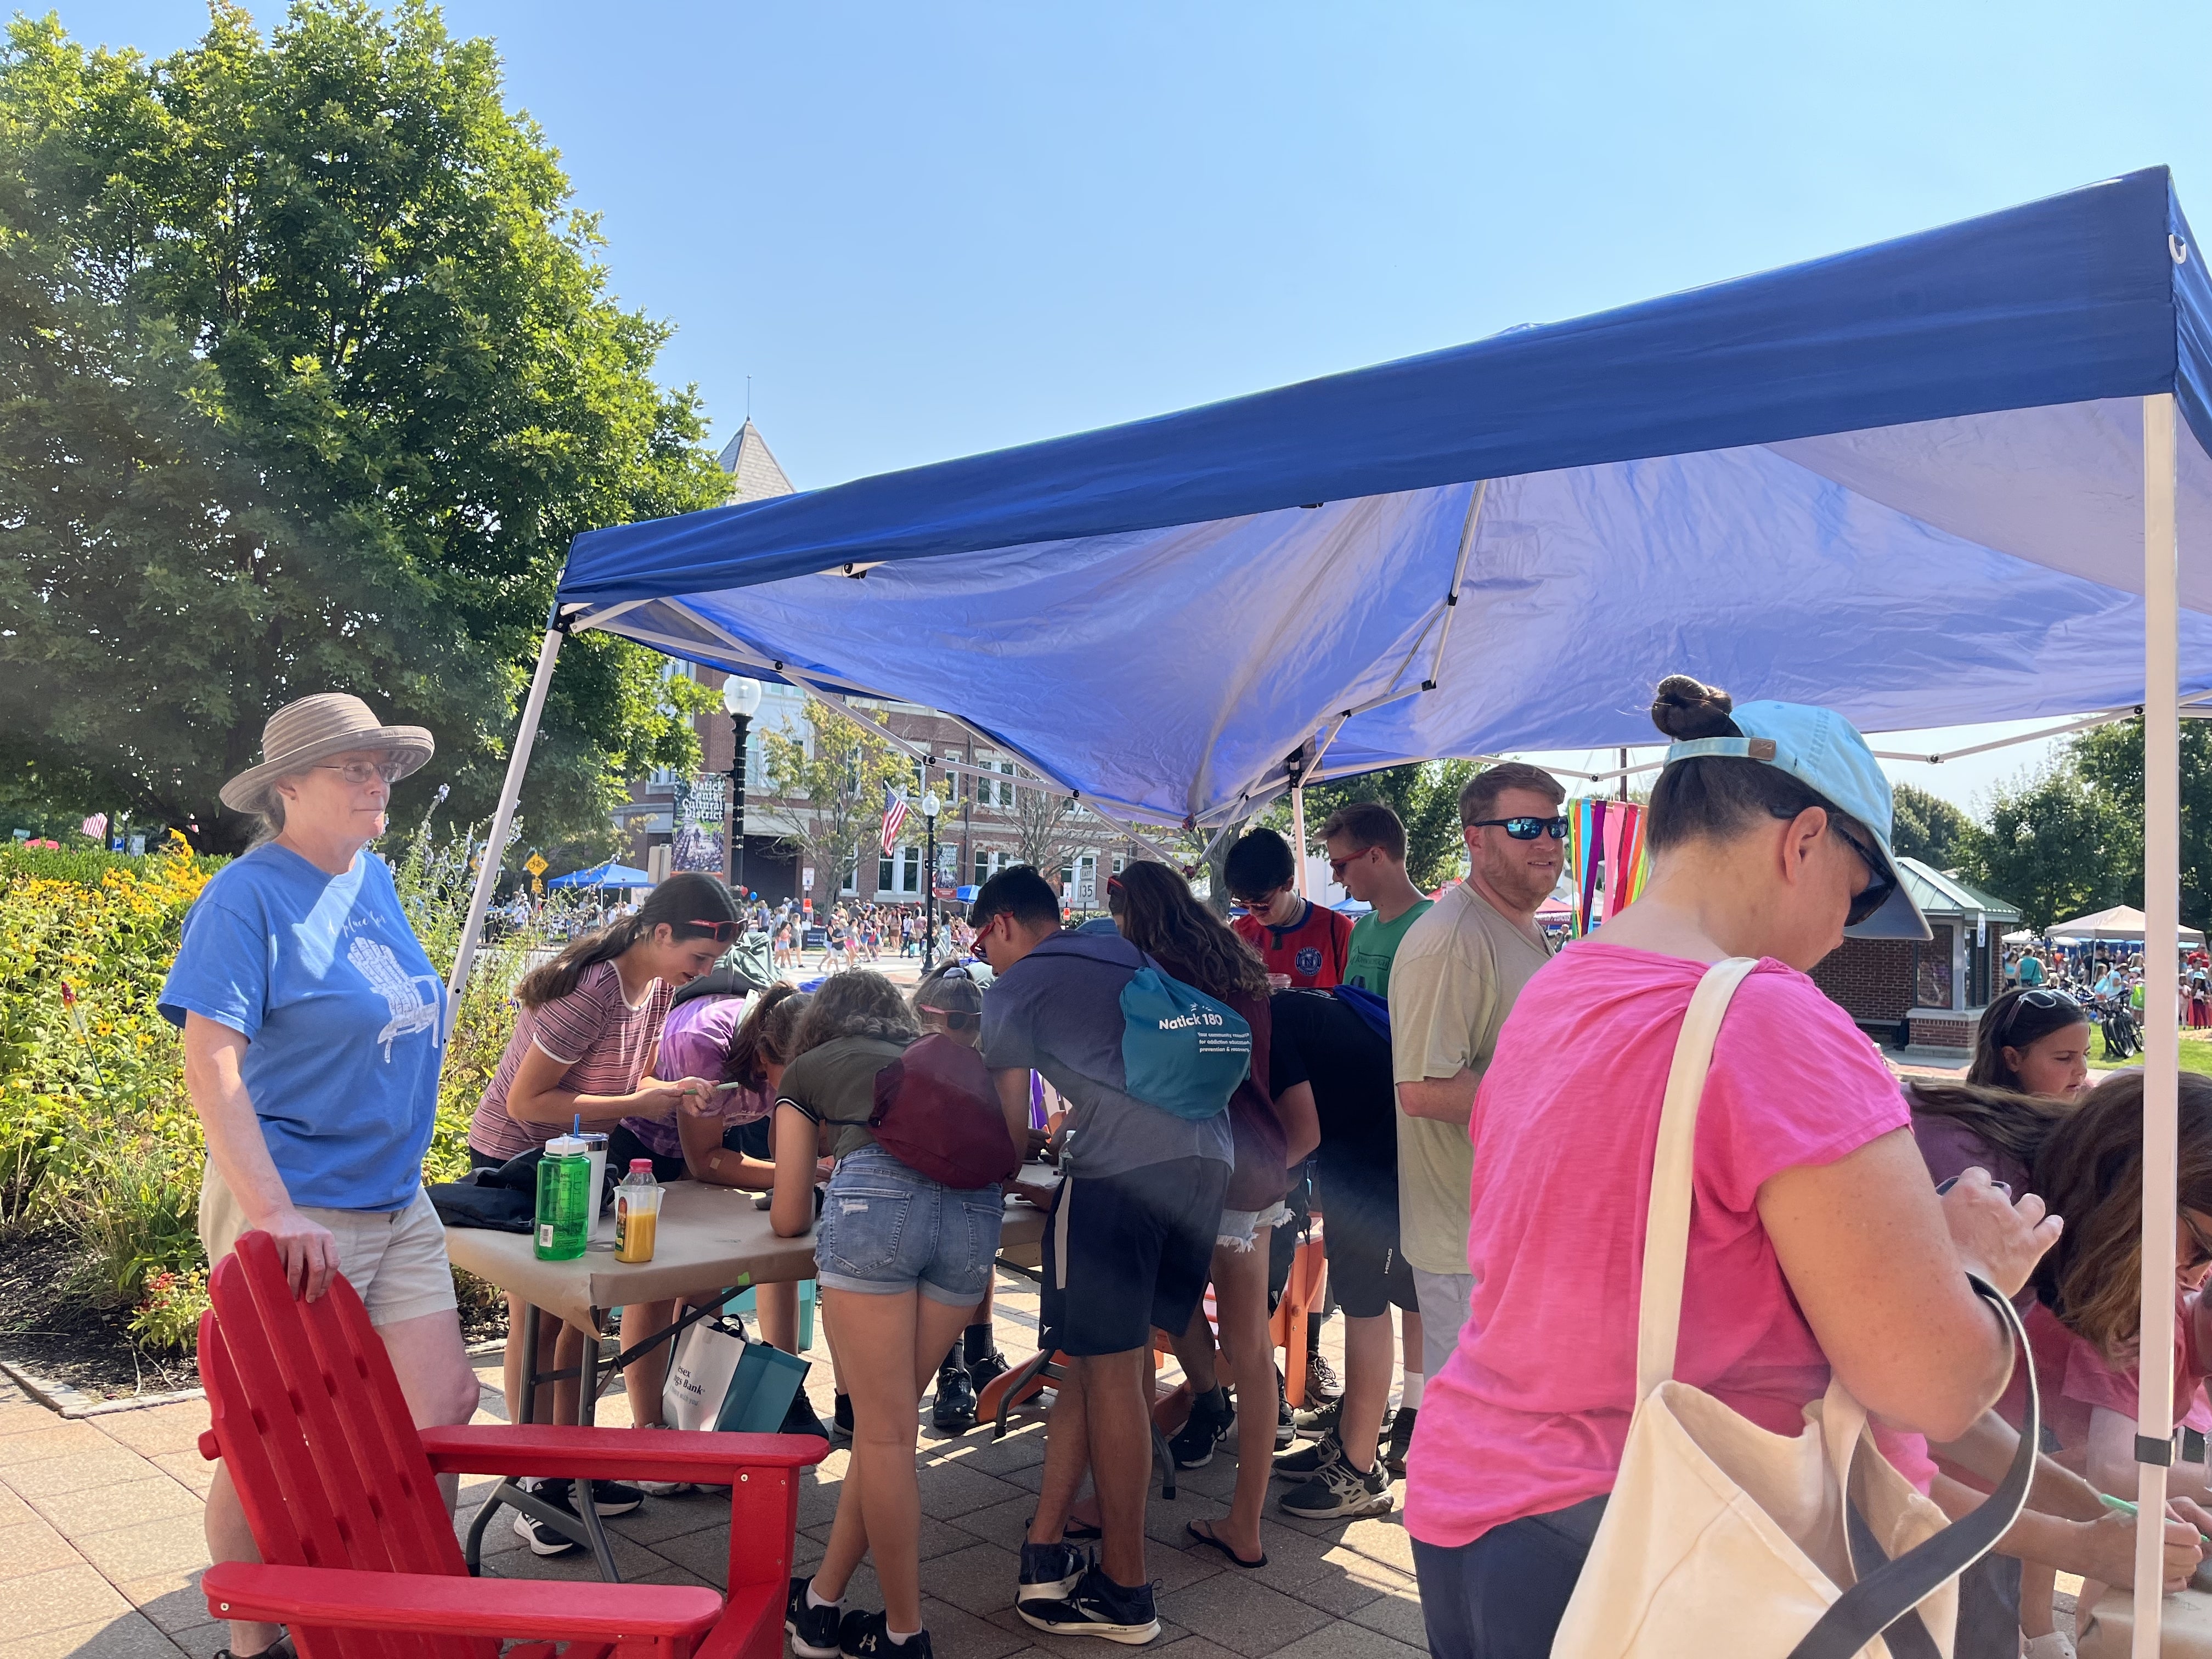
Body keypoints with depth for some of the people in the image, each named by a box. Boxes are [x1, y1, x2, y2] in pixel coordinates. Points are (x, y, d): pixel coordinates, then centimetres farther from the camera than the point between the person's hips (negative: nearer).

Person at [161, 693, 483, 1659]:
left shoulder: (371, 876, 9)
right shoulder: (248, 897, -14)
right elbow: (211, 1063, -22)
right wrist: (273, 1212, -31)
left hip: (396, 1204, 7)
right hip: (294, 1216, -7)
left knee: (444, 1409, 9)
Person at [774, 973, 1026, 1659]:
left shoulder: (806, 1070, 28)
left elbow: (788, 1219, 24)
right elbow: (1012, 1132, 30)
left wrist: (799, 1197, 45)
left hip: (876, 1194, -4)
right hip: (975, 1206, 4)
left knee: (885, 1431, 7)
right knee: (885, 1421, 17)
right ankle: (823, 1602, 27)